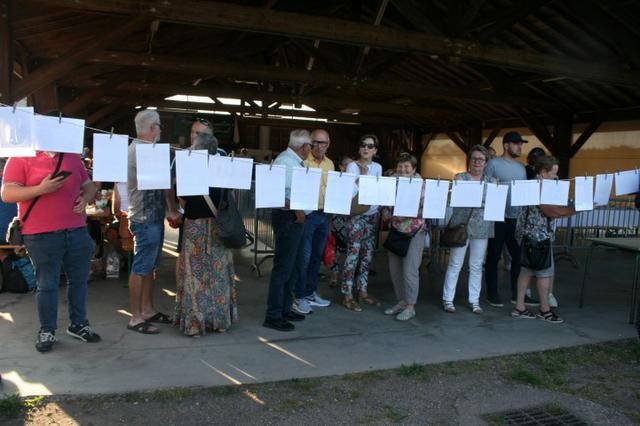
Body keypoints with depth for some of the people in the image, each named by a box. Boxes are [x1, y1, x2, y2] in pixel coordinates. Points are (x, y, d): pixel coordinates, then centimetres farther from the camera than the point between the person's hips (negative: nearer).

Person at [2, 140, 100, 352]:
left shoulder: (73, 157, 14)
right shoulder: (20, 159, -1)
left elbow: (88, 185, 21)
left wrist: (85, 198, -1)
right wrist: (41, 189, -20)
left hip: (77, 231, 5)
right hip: (42, 236, -5)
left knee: (79, 280, 12)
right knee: (47, 285, 4)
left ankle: (78, 324, 27)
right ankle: (47, 331, 18)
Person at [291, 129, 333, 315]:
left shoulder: (329, 164, 12)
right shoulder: (303, 161, -10)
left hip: (324, 214, 7)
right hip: (307, 214, -7)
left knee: (317, 256, 15)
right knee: (304, 257, -2)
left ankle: (311, 292, 27)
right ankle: (299, 297, 8)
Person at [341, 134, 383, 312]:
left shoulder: (377, 167, 11)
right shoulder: (352, 166, -5)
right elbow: (352, 191, -14)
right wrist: (363, 175, -16)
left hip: (372, 214, 6)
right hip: (356, 214, -6)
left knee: (367, 255, 11)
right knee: (353, 255, -7)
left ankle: (362, 291, 22)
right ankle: (347, 295, 0)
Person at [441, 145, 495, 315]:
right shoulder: (460, 177, 4)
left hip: (481, 227, 3)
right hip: (461, 225, -2)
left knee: (476, 266, 8)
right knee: (455, 264, 1)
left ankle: (474, 300, 17)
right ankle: (448, 299, 9)